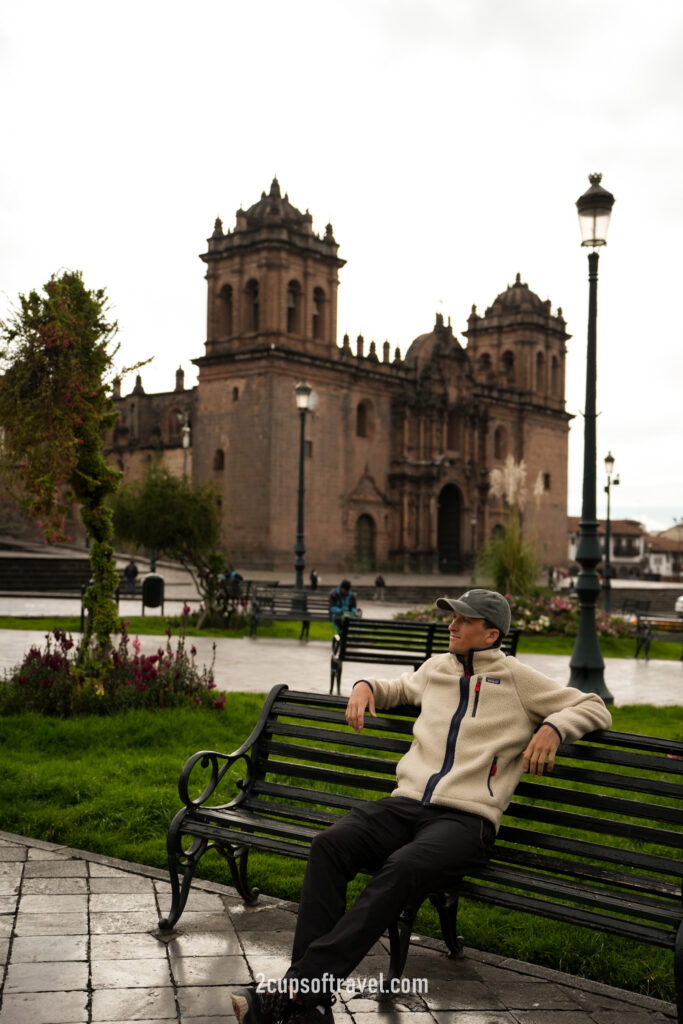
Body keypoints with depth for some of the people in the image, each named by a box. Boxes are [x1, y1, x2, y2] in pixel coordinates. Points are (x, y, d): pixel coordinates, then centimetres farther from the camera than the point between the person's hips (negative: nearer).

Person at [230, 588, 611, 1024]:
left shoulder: (517, 679, 11)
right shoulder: (436, 669, 25)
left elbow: (595, 708, 11)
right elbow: (399, 687, 47)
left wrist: (553, 726, -8)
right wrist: (366, 686, 26)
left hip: (467, 818, -4)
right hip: (406, 803, 5)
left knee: (402, 868, -37)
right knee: (330, 845, -27)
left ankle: (299, 987, -40)